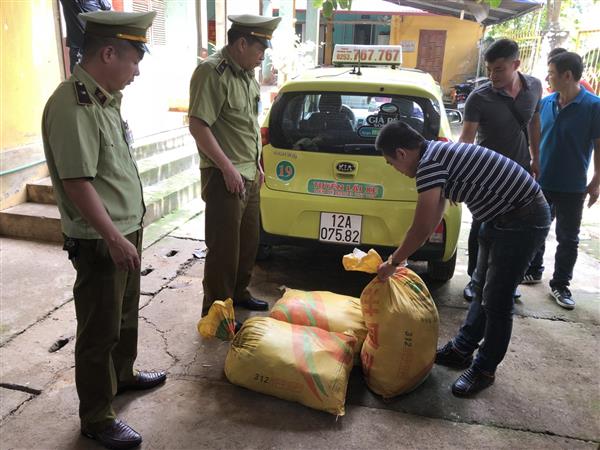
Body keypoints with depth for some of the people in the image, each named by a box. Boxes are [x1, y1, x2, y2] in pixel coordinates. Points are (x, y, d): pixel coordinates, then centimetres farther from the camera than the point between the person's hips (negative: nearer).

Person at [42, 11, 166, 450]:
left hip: (127, 230, 10)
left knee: (126, 314, 24)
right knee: (99, 330, 4)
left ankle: (122, 374, 45)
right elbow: (77, 182, -25)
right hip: (100, 241, -9)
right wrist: (112, 238, -24)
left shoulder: (105, 98, 9)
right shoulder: (72, 105, -21)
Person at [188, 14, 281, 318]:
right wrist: (228, 168, -22)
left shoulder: (246, 73, 12)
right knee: (224, 248, -1)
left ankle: (238, 294, 36)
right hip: (224, 177, -9)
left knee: (249, 241, 18)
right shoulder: (212, 72, -16)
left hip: (249, 175, 9)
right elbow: (198, 125, -22)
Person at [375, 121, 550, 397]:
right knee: (482, 288, 18)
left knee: (496, 300, 0)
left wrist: (393, 263, -8)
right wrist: (402, 255, 18)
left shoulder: (429, 163, -22)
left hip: (523, 220, -10)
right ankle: (461, 350, 32)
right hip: (501, 216, 10)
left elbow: (422, 228, -22)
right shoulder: (437, 153, 8)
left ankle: (484, 370, 16)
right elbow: (434, 217, 15)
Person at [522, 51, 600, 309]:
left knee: (568, 239, 8)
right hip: (540, 182, 4)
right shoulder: (545, 103, 0)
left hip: (572, 188, -4)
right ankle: (533, 271, 35)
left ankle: (560, 285, 22)